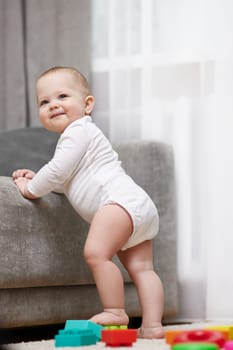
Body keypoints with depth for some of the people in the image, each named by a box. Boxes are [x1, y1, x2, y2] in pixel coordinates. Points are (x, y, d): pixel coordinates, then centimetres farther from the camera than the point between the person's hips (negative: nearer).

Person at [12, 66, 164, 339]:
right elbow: (66, 181, 39)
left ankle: (115, 312, -20)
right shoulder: (81, 135, 32)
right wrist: (36, 178, 29)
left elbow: (58, 171, -8)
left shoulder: (78, 130, -2)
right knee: (141, 267, 2)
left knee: (95, 253, -21)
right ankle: (152, 324, -3)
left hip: (118, 199, -11)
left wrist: (30, 188, 6)